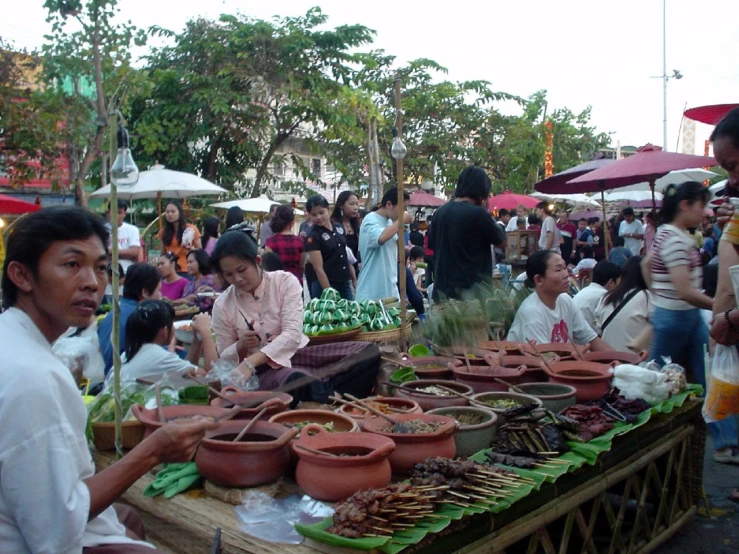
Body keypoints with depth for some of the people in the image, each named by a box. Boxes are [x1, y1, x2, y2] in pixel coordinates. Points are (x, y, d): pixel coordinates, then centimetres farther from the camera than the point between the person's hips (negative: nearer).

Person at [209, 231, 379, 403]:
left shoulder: (285, 281, -6)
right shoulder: (222, 305, -1)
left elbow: (293, 334, -17)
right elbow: (224, 357, 8)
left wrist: (250, 362, -29)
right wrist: (240, 346, -17)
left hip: (298, 353, 2)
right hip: (265, 369, -2)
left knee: (368, 351, -17)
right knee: (297, 381, -40)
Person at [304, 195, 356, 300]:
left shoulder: (339, 227, 6)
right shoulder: (313, 236, -12)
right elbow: (318, 269, -16)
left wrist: (354, 279, 13)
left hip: (345, 284, 6)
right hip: (325, 286, -6)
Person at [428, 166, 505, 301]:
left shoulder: (440, 211, 4)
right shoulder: (477, 213, -16)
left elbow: (431, 243, 16)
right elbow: (500, 238, -2)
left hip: (443, 286, 6)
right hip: (472, 287, -6)